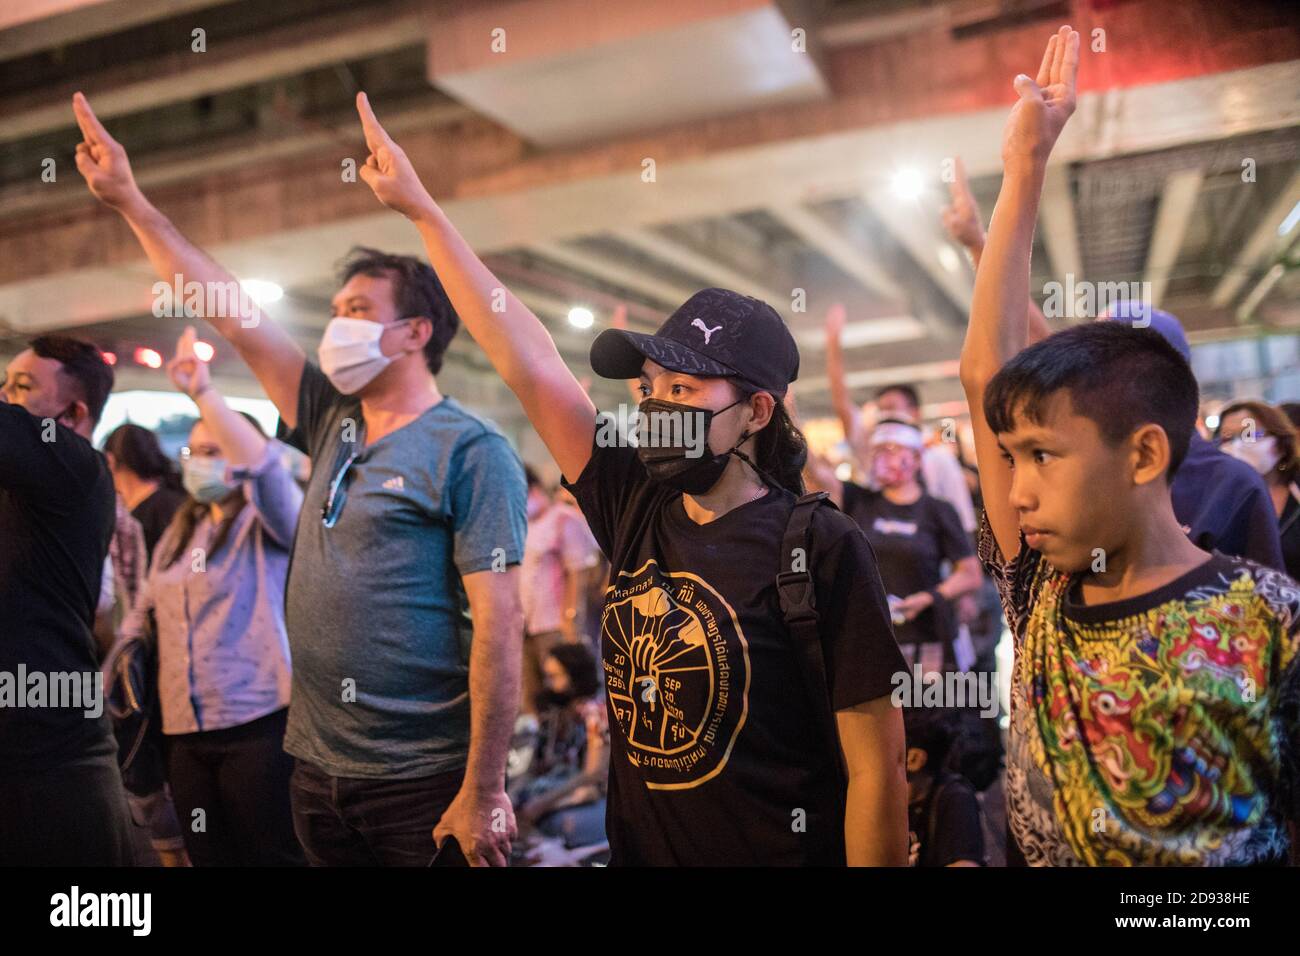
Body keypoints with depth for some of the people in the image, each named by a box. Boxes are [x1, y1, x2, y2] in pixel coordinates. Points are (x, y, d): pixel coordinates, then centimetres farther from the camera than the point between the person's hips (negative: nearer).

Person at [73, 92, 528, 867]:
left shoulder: (471, 451, -13)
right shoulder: (333, 422, 7)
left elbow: (498, 623, -17)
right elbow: (230, 312, 11)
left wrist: (484, 793, -18)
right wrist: (131, 202, 12)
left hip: (424, 783, -7)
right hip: (319, 768, 7)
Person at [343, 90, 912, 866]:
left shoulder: (824, 550, -18)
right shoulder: (638, 508, -4)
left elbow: (877, 769, -15)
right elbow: (527, 361, -2)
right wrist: (421, 208, 0)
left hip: (780, 849, -5)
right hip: (634, 846, 5)